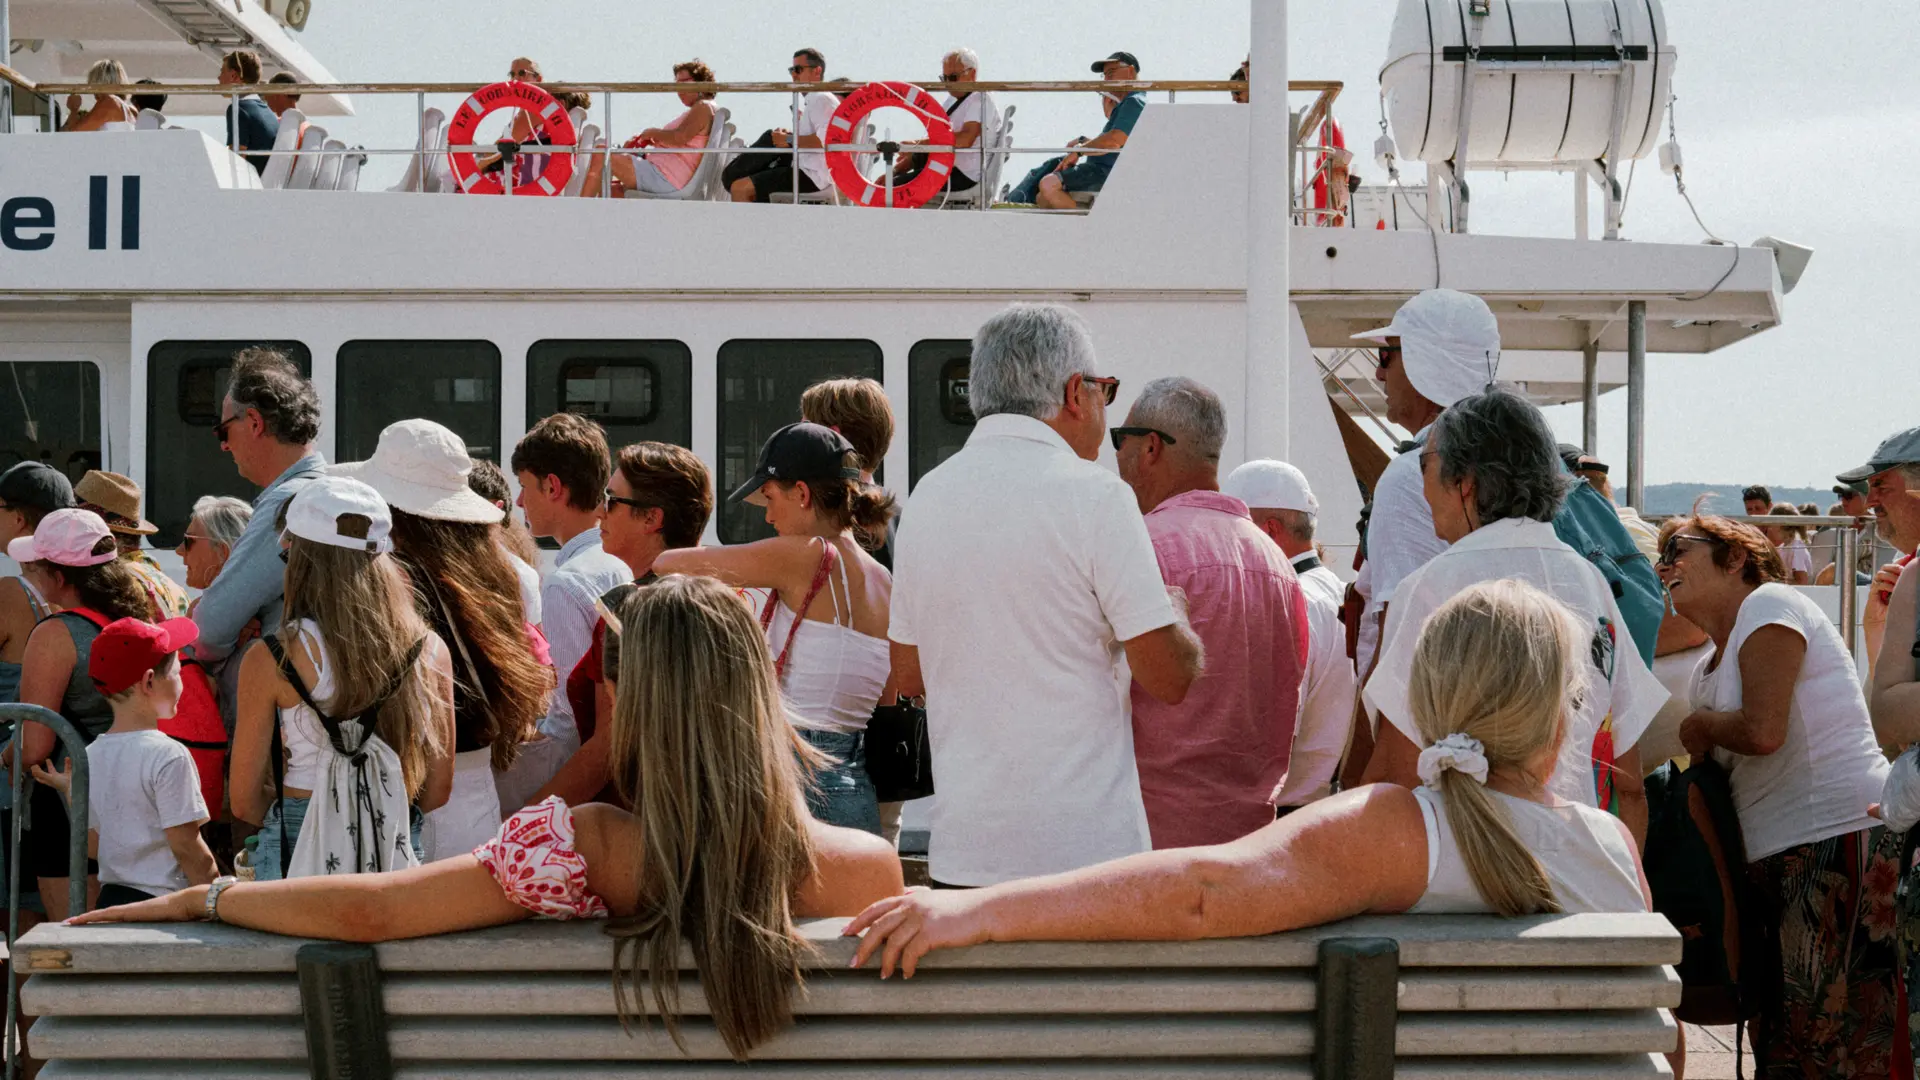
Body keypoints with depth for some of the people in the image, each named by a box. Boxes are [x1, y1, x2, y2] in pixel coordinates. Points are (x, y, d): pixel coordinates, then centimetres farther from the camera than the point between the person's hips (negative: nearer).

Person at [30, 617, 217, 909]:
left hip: (111, 897, 7)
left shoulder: (89, 757, 7)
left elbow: (94, 843, 12)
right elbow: (186, 847, -14)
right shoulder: (168, 756, -13)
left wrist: (68, 791, 26)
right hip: (165, 905, -7)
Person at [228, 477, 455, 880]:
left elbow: (245, 802, -2)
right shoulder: (430, 650, 1)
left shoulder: (270, 659, -7)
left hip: (302, 853, -3)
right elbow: (437, 793, 8)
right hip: (397, 851, 3)